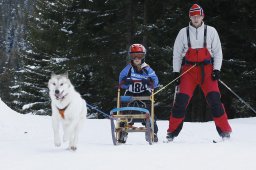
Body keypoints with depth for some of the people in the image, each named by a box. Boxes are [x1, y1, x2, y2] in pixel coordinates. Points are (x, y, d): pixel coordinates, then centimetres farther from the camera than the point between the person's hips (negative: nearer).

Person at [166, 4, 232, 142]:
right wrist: (176, 71, 2)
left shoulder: (210, 31, 4)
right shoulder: (183, 32, 6)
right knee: (182, 99, -9)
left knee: (214, 98, -11)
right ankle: (172, 131, -1)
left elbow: (217, 51, 7)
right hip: (188, 69, 1)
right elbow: (177, 53, 10)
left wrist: (217, 69, -4)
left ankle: (224, 131, -5)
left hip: (207, 69, -1)